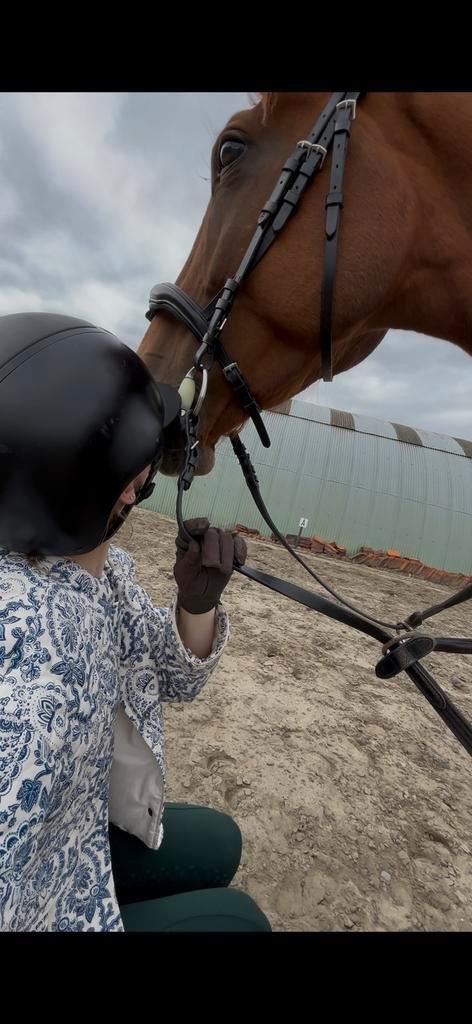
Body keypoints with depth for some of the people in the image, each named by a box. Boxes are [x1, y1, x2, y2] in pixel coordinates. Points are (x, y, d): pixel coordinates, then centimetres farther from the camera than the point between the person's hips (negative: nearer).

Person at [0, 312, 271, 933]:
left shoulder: (103, 567, -13)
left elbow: (174, 679, -3)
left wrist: (197, 599, -22)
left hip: (85, 835, 6)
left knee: (218, 841, 24)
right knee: (235, 916, 11)